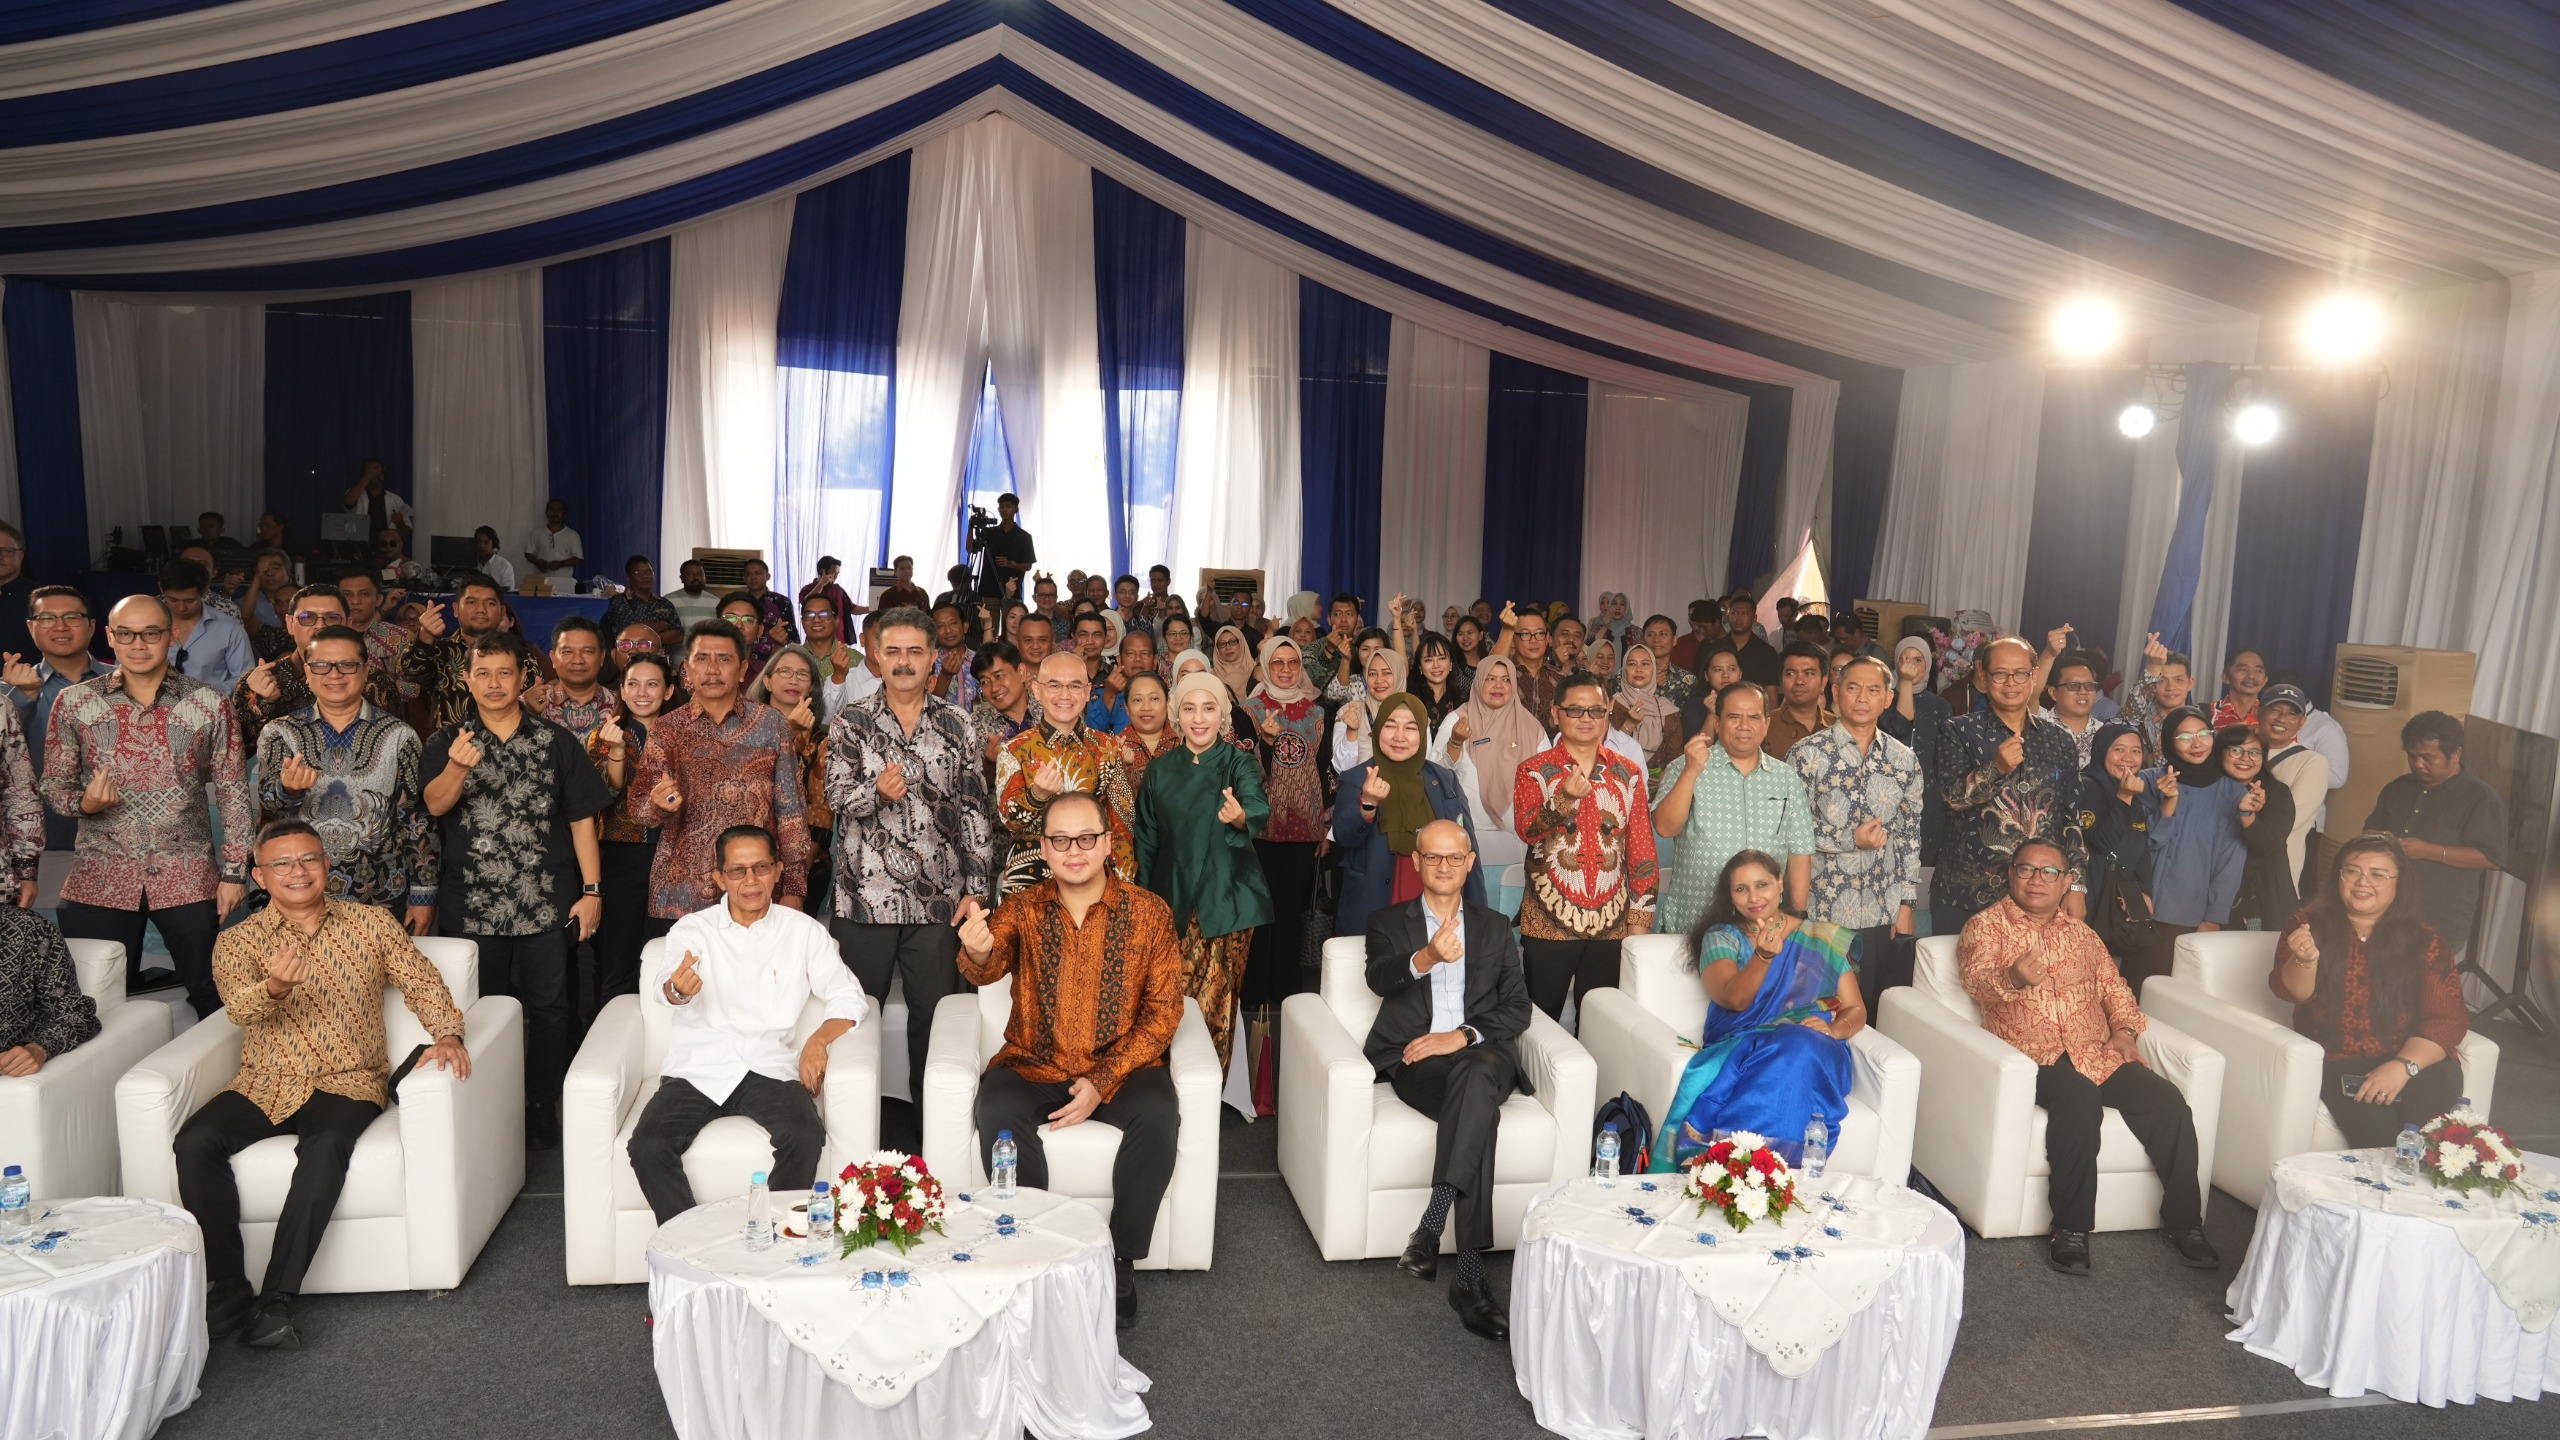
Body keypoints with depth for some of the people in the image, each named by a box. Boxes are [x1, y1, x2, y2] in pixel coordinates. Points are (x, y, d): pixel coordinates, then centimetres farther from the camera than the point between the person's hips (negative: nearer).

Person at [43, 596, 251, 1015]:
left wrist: (235, 871, -1)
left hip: (190, 880, -1)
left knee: (213, 996, 3)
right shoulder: (74, 703, 5)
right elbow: (53, 787, 8)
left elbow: (233, 791, 3)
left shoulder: (209, 704, 2)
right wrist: (83, 802, -15)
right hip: (99, 881, 1)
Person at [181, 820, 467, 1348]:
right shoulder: (238, 941, 4)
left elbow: (421, 981, 6)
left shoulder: (370, 923, 8)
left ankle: (277, 1301, -27)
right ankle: (229, 1287, -12)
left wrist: (447, 1034, -14)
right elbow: (239, 1007, -14)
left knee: (326, 1146, -32)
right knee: (195, 1140, -25)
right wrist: (274, 987, -39)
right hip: (264, 1085, 2)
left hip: (347, 1083, -2)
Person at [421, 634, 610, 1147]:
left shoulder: (556, 741, 4)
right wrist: (457, 767, -34)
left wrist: (592, 890, -3)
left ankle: (542, 1110, 17)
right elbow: (435, 804, -12)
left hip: (547, 906, 0)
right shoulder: (447, 742, 5)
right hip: (472, 908, 0)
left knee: (547, 1009, 5)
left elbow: (582, 818, 4)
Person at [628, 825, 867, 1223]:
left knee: (805, 1138, -29)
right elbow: (664, 984, -12)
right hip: (697, 1068, 0)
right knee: (648, 1146, -26)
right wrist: (677, 988, -39)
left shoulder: (803, 931, 12)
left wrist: (818, 1040, -12)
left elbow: (848, 997, 10)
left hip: (768, 1068, 0)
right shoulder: (692, 930, 8)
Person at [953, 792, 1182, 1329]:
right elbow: (986, 970, -22)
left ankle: (1121, 1260, -10)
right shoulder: (1021, 909, -1)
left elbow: (1163, 1012, -5)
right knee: (998, 1115, -29)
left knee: (1158, 1116, -29)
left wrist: (1103, 1082, -16)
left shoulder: (1149, 913, -3)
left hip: (1120, 1066, 0)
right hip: (1032, 1065, 1)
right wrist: (977, 951, -49)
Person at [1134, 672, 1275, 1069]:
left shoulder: (1240, 764, -3)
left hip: (1226, 901, -2)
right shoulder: (1160, 770, 6)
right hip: (1174, 901, 2)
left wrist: (1239, 817, -46)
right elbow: (1146, 841, 12)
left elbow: (1258, 809, -23)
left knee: (1216, 1006, -2)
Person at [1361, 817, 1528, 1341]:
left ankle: (1430, 1226, -45)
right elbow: (1379, 979, -7)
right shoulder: (1388, 921, 17)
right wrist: (1424, 959, -32)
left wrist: (1463, 1036, -9)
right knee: (1480, 1109, -35)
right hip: (1416, 1057, -1)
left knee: (1476, 1078, -38)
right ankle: (1470, 1276, -38)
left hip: (1483, 1054, 2)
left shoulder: (1495, 927, 23)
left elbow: (1517, 1010, 12)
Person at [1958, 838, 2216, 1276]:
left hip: (2096, 1054, 5)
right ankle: (2071, 1228, -25)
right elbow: (1977, 978, -13)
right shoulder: (1986, 926, 5)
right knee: (2078, 1097, -34)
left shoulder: (2082, 935, 23)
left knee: (2167, 1100, -18)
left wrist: (2125, 1028, 3)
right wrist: (2012, 977, -37)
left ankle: (2183, 1221, -4)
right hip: (2031, 1057, -5)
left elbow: (2114, 987, 25)